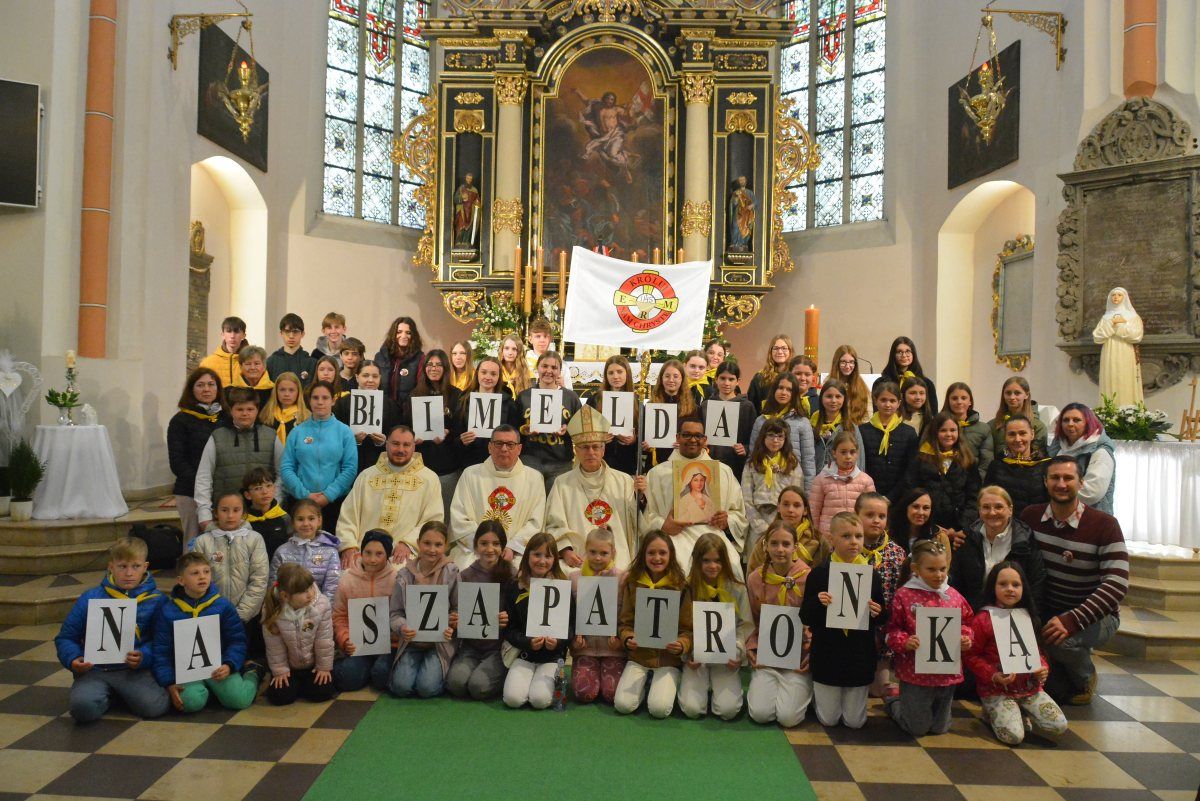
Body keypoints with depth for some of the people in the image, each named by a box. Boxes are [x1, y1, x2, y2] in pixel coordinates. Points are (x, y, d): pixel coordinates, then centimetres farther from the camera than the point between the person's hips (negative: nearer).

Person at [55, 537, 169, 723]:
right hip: (94, 669, 1)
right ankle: (107, 695, 6)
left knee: (154, 707, -26)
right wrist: (73, 659, -7)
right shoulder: (90, 598, 6)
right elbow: (66, 637, 12)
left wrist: (144, 657, -19)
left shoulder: (155, 600, 3)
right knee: (82, 707, -30)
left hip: (133, 670, -1)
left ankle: (123, 693, 8)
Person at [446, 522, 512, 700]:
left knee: (479, 686, -24)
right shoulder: (465, 577, 4)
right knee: (457, 681, -24)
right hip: (470, 646, 2)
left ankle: (501, 675, 7)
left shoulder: (512, 577, -4)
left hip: (500, 647, -2)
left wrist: (508, 620, -21)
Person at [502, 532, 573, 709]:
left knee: (540, 700, -21)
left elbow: (571, 626, 0)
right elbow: (509, 628, 1)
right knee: (513, 698, -19)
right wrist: (528, 642, -16)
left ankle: (552, 680, 10)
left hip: (553, 654, -1)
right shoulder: (513, 588, 1)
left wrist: (558, 642, -20)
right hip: (523, 652, 1)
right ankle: (530, 678, 11)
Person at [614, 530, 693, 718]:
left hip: (668, 658, -2)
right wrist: (628, 639, -15)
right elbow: (624, 622, 6)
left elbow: (688, 628, -3)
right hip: (638, 655, 2)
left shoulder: (681, 586, -4)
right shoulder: (632, 584, 2)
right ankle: (644, 683, 15)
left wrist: (682, 645, -24)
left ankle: (666, 685, 13)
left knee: (660, 708, -20)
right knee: (623, 705, -15)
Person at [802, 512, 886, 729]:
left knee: (855, 721, 11)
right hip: (828, 656, -1)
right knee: (828, 719, 9)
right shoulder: (819, 573, -9)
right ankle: (817, 693, 39)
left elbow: (881, 621, 5)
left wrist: (877, 614, -17)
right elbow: (805, 618, -5)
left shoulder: (872, 576, -3)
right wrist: (818, 604, -25)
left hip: (860, 657, 1)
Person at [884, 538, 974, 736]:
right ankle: (892, 703, 35)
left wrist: (966, 639, -7)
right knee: (917, 729, 6)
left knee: (940, 728, 17)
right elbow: (892, 630, -7)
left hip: (947, 673, 5)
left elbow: (965, 624, 14)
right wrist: (904, 642, -26)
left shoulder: (953, 596, 2)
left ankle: (909, 704, 44)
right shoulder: (904, 595, -12)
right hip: (915, 673, -5)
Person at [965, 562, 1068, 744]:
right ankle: (992, 713, 9)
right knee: (1013, 736, -22)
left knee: (1059, 727, -11)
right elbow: (971, 656, -8)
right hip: (997, 691, -5)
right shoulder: (983, 620, -10)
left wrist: (1043, 667, -1)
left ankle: (1022, 714, 13)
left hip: (1030, 687, 5)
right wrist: (993, 676, -20)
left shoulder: (1028, 618, 9)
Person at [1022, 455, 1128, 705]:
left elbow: (1118, 583, -23)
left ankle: (1085, 680, 4)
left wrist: (1072, 621, -33)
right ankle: (1059, 686, 6)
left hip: (1097, 616, -3)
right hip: (1048, 611, 3)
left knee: (1060, 640, -34)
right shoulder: (1031, 517, -3)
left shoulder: (1104, 525, -15)